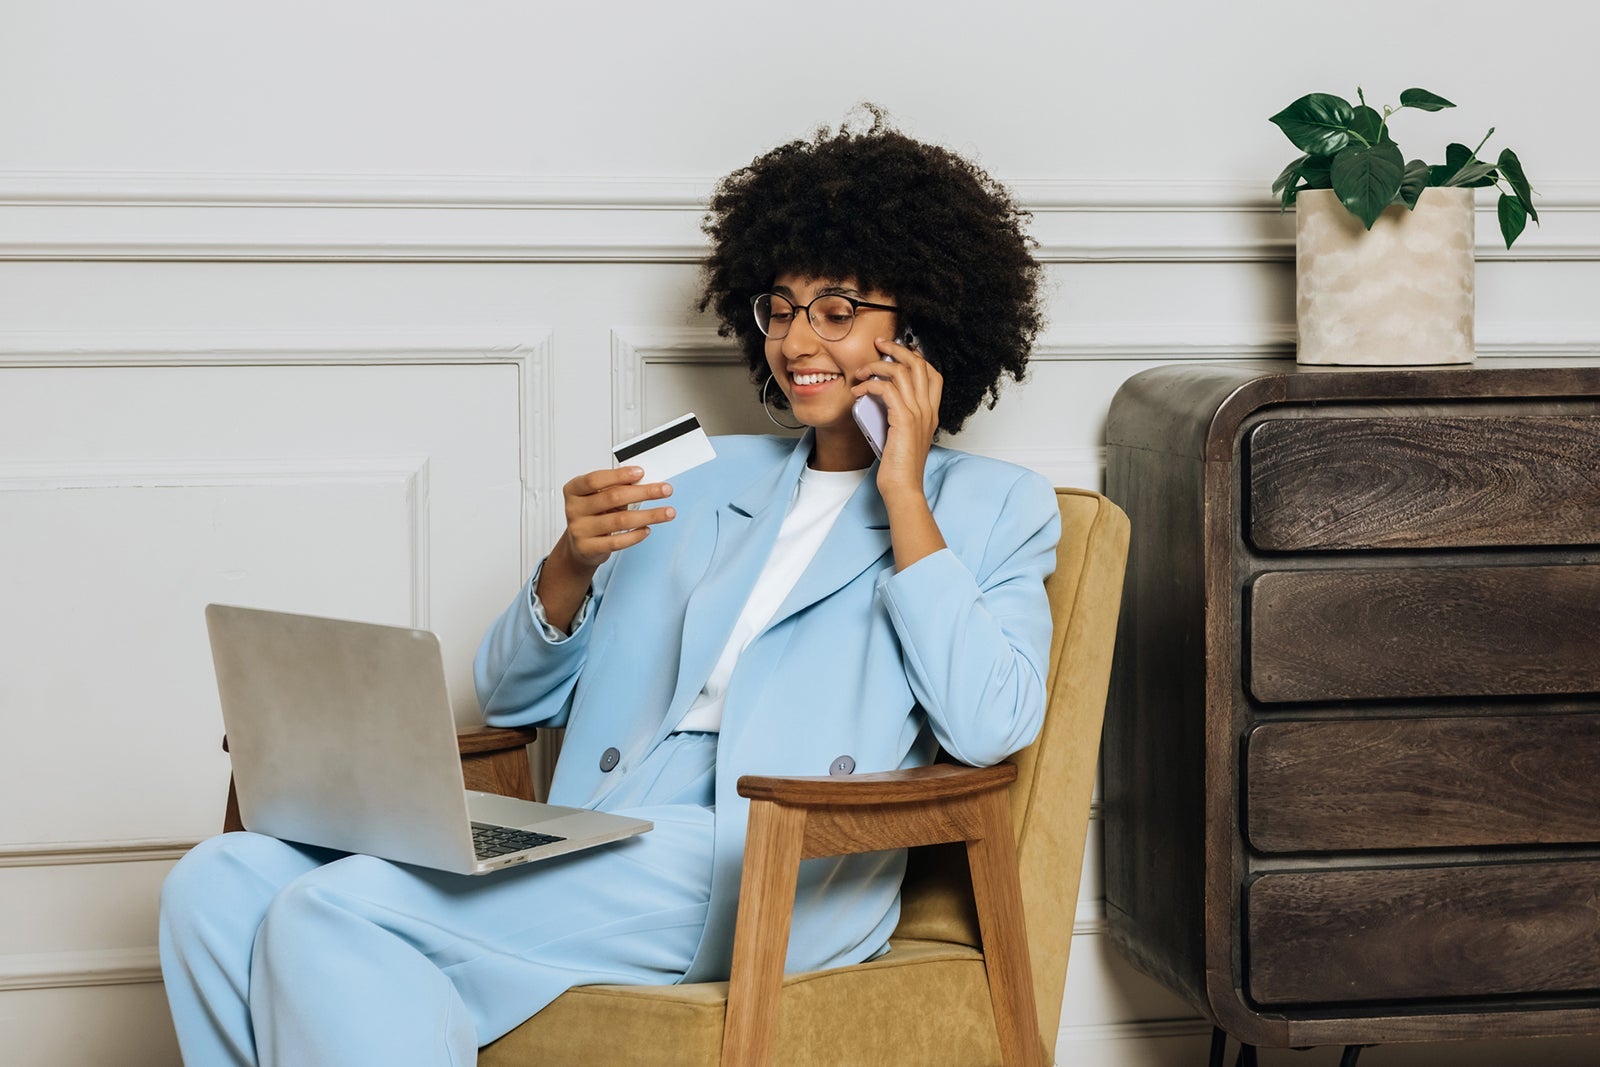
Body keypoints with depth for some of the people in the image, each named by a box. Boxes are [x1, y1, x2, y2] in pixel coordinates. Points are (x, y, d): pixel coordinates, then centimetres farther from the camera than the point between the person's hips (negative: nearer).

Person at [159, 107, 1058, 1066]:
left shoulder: (993, 509, 13)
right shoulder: (703, 482, 27)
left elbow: (988, 726, -7)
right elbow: (515, 698, 23)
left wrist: (903, 495, -2)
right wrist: (573, 564, 1)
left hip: (763, 875, -6)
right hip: (588, 852, 6)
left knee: (329, 915, -25)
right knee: (222, 886, -18)